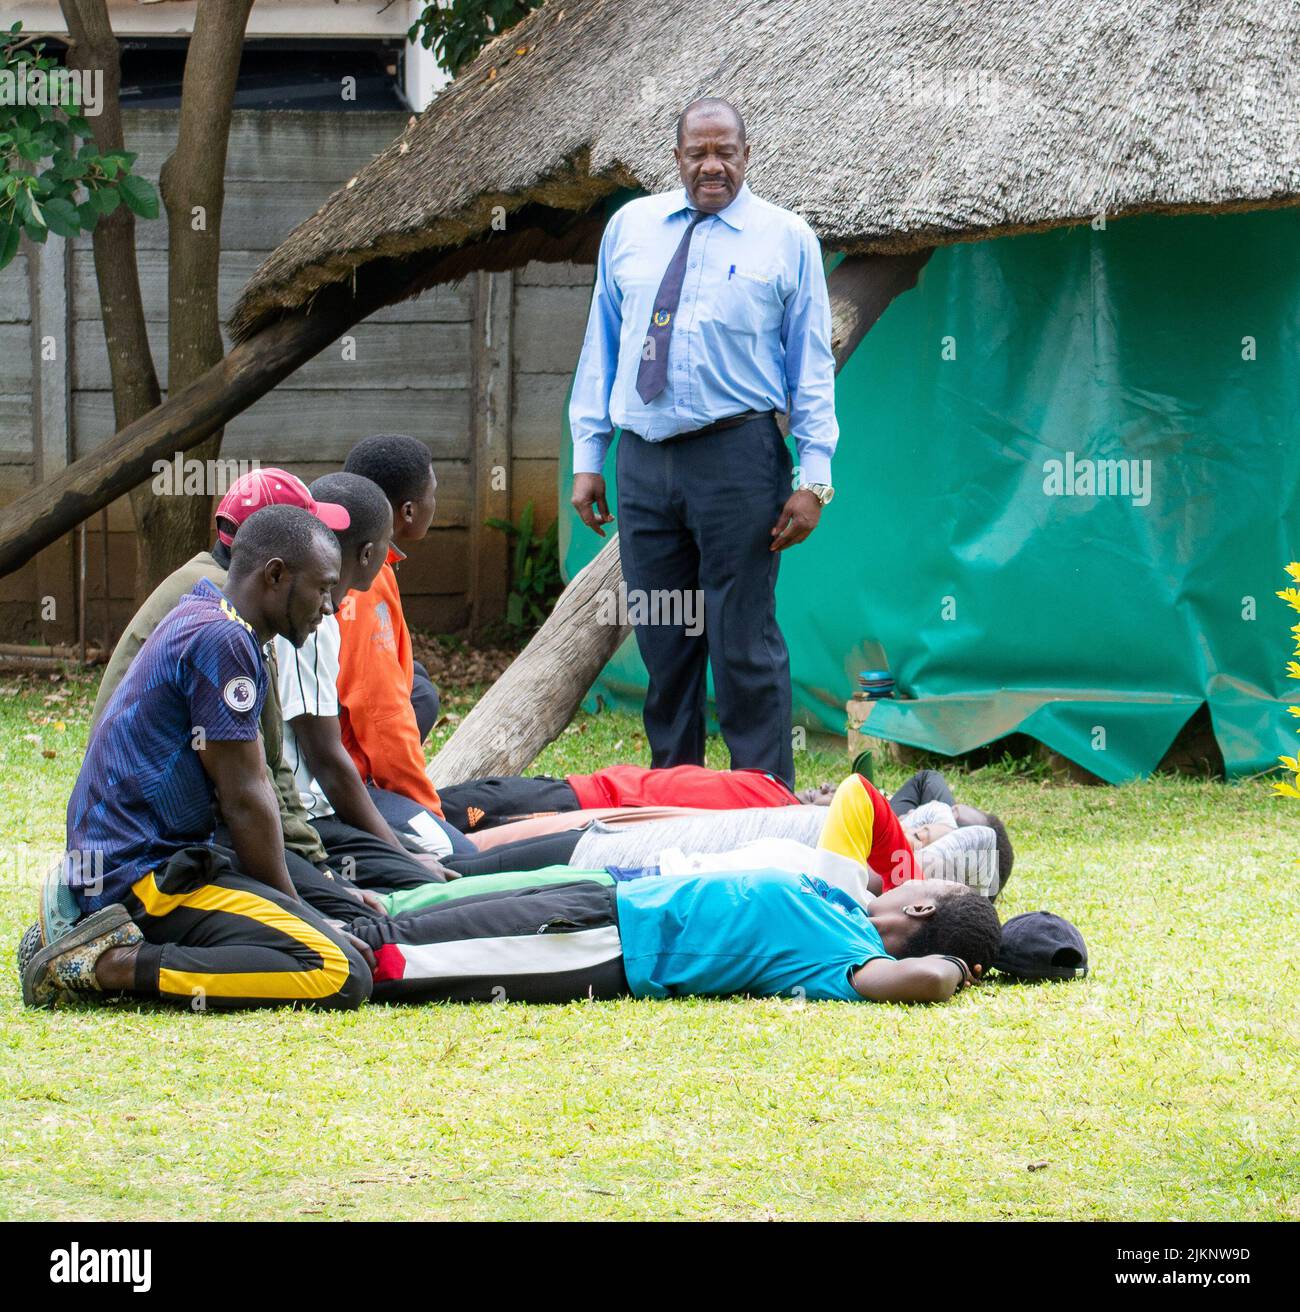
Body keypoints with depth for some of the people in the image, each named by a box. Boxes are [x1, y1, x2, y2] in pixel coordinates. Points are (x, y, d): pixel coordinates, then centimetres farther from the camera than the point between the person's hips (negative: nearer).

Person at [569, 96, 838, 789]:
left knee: (745, 644, -5)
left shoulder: (786, 238, 4)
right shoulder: (629, 227, 13)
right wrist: (587, 457, 10)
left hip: (735, 456, -3)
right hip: (644, 463, 4)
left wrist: (812, 477, -4)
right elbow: (600, 346, 16)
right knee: (663, 646, 8)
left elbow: (812, 364, 3)